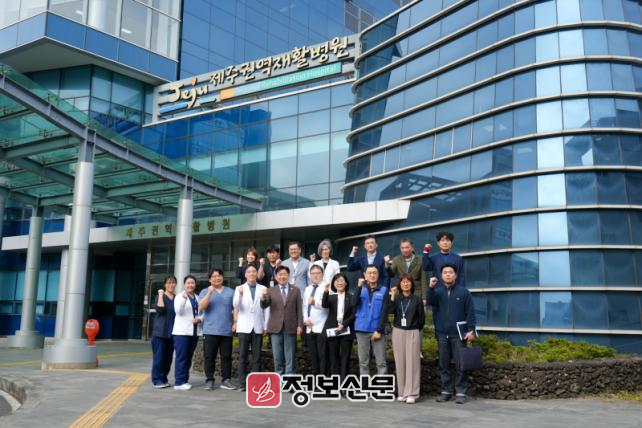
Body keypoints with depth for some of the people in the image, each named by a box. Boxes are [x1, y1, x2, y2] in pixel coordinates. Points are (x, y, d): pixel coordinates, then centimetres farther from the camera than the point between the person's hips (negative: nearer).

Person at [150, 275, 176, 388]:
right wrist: (161, 295, -14)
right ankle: (157, 380, 1)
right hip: (160, 332, -5)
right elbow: (160, 309, -19)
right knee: (159, 357, -5)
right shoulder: (161, 296, -1)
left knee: (168, 358, 6)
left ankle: (163, 378, 15)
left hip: (171, 333, 5)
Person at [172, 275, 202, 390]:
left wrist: (200, 318, -7)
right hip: (182, 332, -5)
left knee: (188, 358, 8)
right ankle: (179, 382, -6)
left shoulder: (197, 298, 15)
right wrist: (184, 299, -30)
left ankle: (184, 380, 14)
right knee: (181, 357, -8)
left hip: (194, 332, 5)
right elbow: (178, 311, -14)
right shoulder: (179, 297, 2)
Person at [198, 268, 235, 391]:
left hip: (226, 331, 1)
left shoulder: (230, 292, 10)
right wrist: (210, 292, -16)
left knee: (226, 357, 4)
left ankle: (226, 380, 10)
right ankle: (209, 380, 7)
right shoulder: (205, 292, 6)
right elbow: (201, 307, -8)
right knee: (209, 357, 0)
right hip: (210, 331, -1)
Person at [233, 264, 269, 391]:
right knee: (242, 356, 0)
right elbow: (236, 306, -7)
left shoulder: (263, 289, 7)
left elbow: (266, 308, 7)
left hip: (258, 327, 1)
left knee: (257, 356, 2)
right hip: (244, 327, 0)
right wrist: (240, 294, -25)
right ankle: (243, 383, 3)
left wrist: (266, 326, 2)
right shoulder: (239, 288, 5)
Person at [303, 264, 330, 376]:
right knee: (313, 354, 12)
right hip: (309, 327, 7)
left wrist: (315, 302, -28)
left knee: (322, 355, -4)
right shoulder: (307, 289, 16)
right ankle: (315, 376, 20)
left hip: (321, 327, -7)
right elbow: (304, 306, 16)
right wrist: (305, 319, 2)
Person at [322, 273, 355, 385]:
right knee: (333, 357, 4)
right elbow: (324, 305, -12)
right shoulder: (331, 297, 9)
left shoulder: (351, 297, 4)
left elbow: (353, 314, -2)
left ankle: (344, 383, 2)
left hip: (346, 331, -1)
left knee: (345, 357, -1)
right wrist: (325, 292, -26)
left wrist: (343, 324, -14)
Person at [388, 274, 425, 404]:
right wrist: (392, 296, -15)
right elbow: (390, 311, -12)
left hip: (413, 333, -2)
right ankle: (402, 392, 11)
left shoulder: (417, 299, 1)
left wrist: (417, 329, 9)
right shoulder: (396, 298, 6)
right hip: (398, 332, 2)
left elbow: (422, 318, 5)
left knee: (412, 361, -5)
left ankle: (411, 393, -3)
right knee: (400, 362, 4)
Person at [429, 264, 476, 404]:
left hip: (458, 335, -3)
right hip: (442, 334, 3)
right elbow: (430, 302, -12)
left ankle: (461, 392, 5)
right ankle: (446, 391, 15)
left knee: (460, 365, -1)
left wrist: (471, 330, -9)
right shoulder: (437, 291, 8)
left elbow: (470, 312, -1)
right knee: (443, 365, 7)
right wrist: (431, 287, -25)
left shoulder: (463, 292, 1)